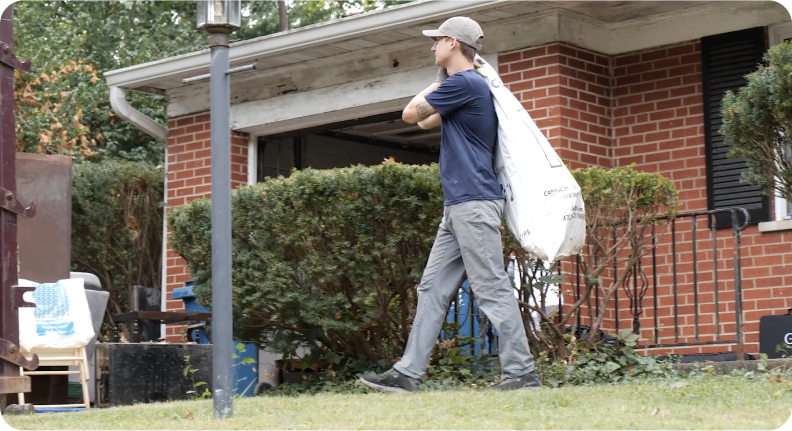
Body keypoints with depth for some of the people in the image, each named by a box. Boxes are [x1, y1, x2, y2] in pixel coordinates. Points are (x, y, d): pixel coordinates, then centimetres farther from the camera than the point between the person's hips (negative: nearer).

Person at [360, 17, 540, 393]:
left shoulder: (464, 82, -10)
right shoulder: (468, 86, 21)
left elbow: (410, 114, -2)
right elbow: (426, 120, 35)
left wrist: (437, 82, 10)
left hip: (474, 203, -10)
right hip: (457, 207, 10)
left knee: (492, 289, -9)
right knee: (433, 289, 8)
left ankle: (521, 372, -7)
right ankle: (408, 373, 8)